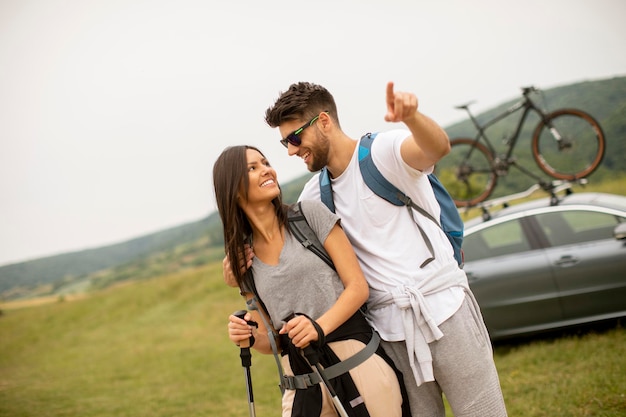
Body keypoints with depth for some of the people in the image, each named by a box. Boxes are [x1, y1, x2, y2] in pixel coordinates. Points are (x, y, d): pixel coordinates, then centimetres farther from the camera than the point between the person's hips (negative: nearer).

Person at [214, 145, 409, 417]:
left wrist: (320, 327, -22)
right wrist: (249, 337, -10)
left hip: (357, 360, -3)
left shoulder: (310, 214, -1)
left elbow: (358, 286, -5)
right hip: (301, 381, 3)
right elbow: (270, 340, 12)